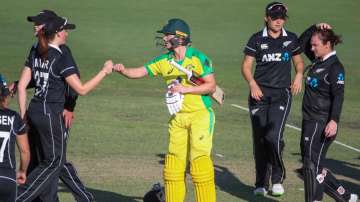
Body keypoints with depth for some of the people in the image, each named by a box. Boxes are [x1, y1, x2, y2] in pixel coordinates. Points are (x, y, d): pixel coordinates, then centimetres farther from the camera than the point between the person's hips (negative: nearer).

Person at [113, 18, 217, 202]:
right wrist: (123, 70, -19)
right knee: (173, 163, 7)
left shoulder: (198, 58, -10)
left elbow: (211, 86, -12)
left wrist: (185, 89, -19)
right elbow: (139, 72, 1)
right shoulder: (164, 61, 6)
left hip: (200, 115, -6)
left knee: (199, 160, -12)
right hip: (178, 118, 6)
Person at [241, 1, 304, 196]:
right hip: (259, 93, 1)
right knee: (259, 140, 3)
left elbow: (298, 61, 20)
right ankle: (261, 184, 15)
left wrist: (299, 75, -2)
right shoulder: (257, 39, 2)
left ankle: (278, 179, 0)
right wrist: (252, 84, -15)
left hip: (281, 94, -1)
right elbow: (246, 65, 2)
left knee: (273, 137, -17)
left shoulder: (291, 39, 7)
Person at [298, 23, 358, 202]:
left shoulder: (335, 67, -12)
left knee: (312, 165, -10)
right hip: (310, 121, 10)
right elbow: (302, 42, 25)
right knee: (310, 166, 12)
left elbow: (338, 96, -20)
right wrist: (315, 28, 9)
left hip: (323, 123, -10)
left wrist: (334, 120, -30)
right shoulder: (318, 61, 13)